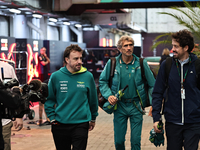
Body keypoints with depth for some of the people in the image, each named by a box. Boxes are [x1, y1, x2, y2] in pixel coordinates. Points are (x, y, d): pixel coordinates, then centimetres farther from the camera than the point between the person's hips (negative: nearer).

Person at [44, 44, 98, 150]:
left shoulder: (88, 76, -2)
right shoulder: (56, 76, -2)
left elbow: (93, 99, 9)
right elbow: (49, 99, 7)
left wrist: (93, 118, 15)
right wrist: (52, 117, 0)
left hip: (81, 124, -1)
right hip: (60, 125, 1)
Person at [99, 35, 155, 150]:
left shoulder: (141, 63, -5)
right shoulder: (112, 63, -4)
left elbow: (152, 84, 1)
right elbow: (102, 81, 8)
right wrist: (109, 95, -9)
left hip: (136, 106, -1)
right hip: (119, 106, 1)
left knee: (136, 141, 3)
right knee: (118, 141, 8)